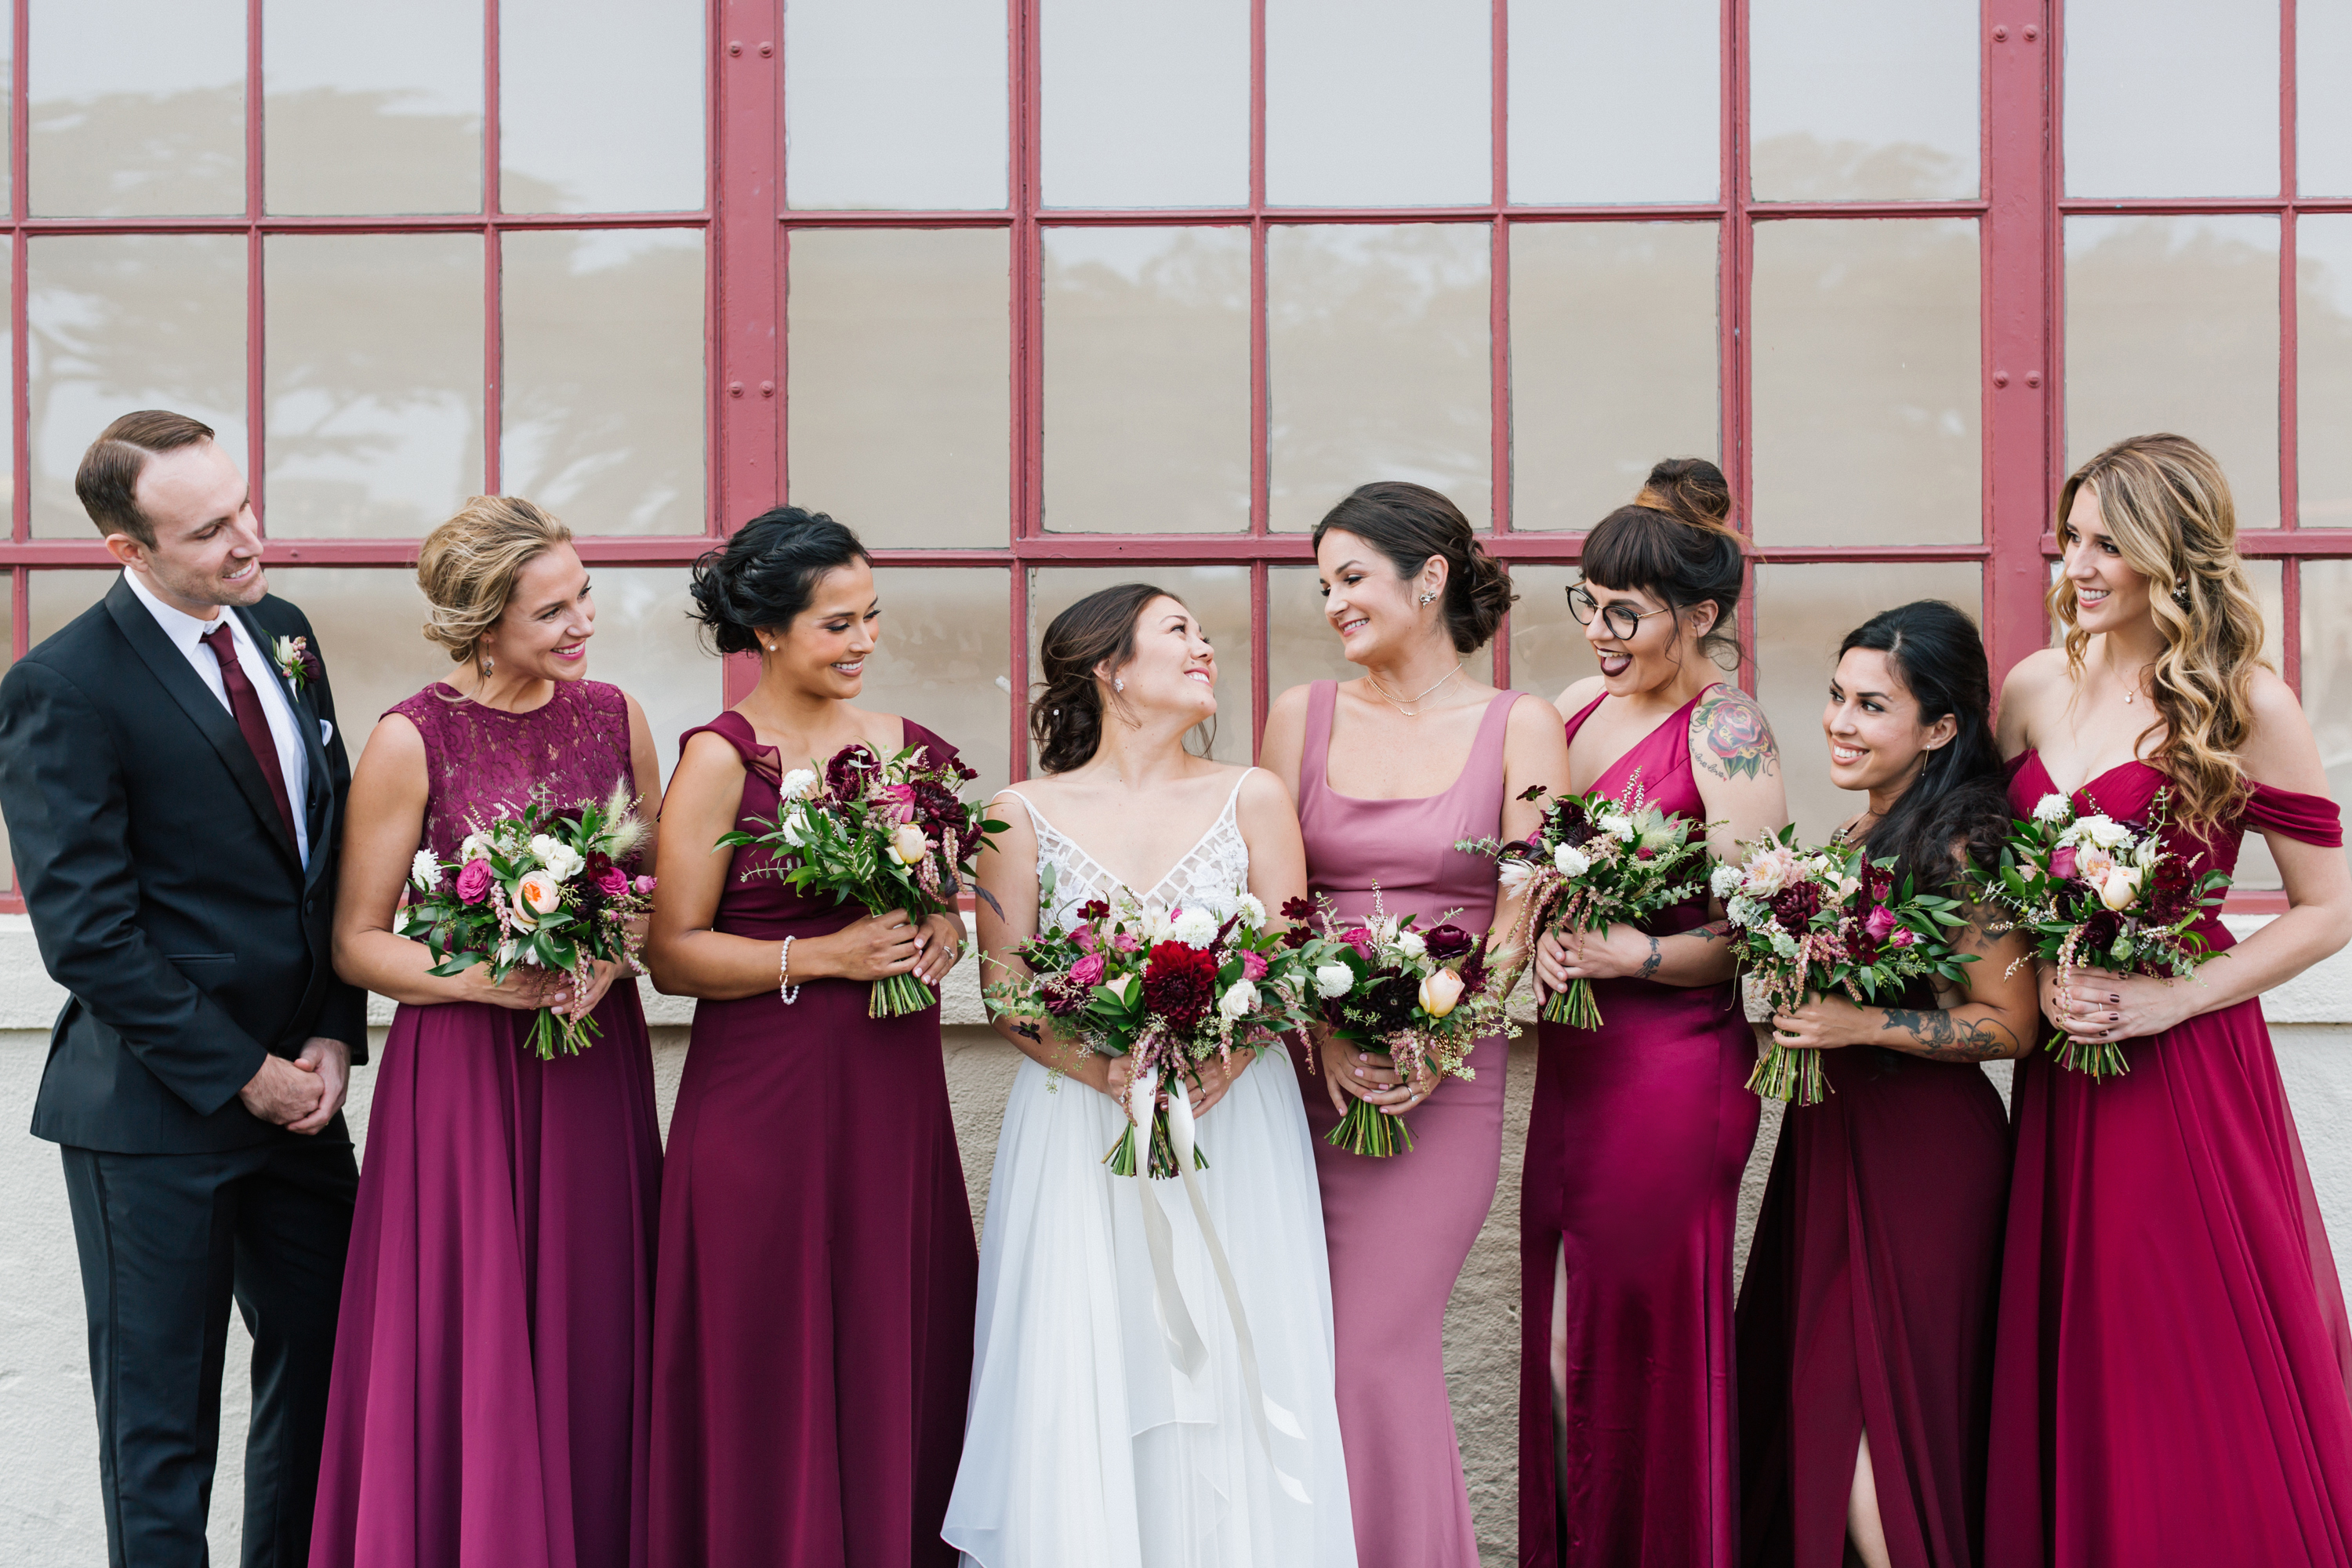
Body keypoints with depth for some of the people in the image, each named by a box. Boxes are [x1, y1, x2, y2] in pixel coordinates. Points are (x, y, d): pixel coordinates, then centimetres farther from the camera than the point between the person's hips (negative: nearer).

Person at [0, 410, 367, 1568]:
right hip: (157, 1119, -6)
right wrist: (241, 1074, -14)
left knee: (322, 1364, 16)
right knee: (161, 1423, 6)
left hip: (299, 1086, 7)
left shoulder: (280, 634, 6)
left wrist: (334, 1036, 0)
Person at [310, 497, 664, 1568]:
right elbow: (357, 942, -3)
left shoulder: (613, 715, 4)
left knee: (592, 1329, 7)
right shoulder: (412, 741, -8)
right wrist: (477, 978, -19)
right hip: (462, 1066, -4)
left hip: (599, 1056, 4)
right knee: (471, 1347, 0)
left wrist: (612, 956, -8)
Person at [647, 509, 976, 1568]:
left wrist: (943, 933, 1)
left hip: (895, 1089, 5)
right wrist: (825, 956, -16)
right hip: (765, 1096, -5)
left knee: (902, 1349, 8)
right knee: (776, 1371, 1)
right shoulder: (722, 759, -6)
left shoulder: (905, 746, 9)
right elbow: (672, 953, -9)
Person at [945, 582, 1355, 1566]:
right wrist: (1106, 1070, -16)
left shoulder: (1252, 800, 6)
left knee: (1230, 1379, -2)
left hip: (1233, 1122, 1)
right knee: (1080, 1385, -4)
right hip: (1077, 1136, -1)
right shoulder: (1026, 816, 2)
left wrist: (1222, 1061, -15)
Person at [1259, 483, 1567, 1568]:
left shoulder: (1519, 729, 2)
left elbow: (1524, 916, -2)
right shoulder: (1304, 716, 9)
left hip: (1446, 1075, -3)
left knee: (1375, 1349, -7)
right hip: (1305, 1064, 3)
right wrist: (1326, 1035, -9)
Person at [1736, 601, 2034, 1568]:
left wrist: (1862, 1026, -22)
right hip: (1832, 1135, 9)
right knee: (1812, 1405, 12)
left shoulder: (1958, 851, -15)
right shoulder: (1854, 838, 9)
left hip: (1924, 1151, -9)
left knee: (1875, 1418, -6)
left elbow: (2010, 1025, -15)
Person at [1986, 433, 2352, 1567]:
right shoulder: (2035, 689, 6)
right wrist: (2040, 976, -5)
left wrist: (2173, 999, -14)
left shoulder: (2247, 706, -8)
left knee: (2202, 1375, 2)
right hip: (2061, 1067, 5)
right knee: (2072, 1372, 10)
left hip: (2187, 1070, -5)